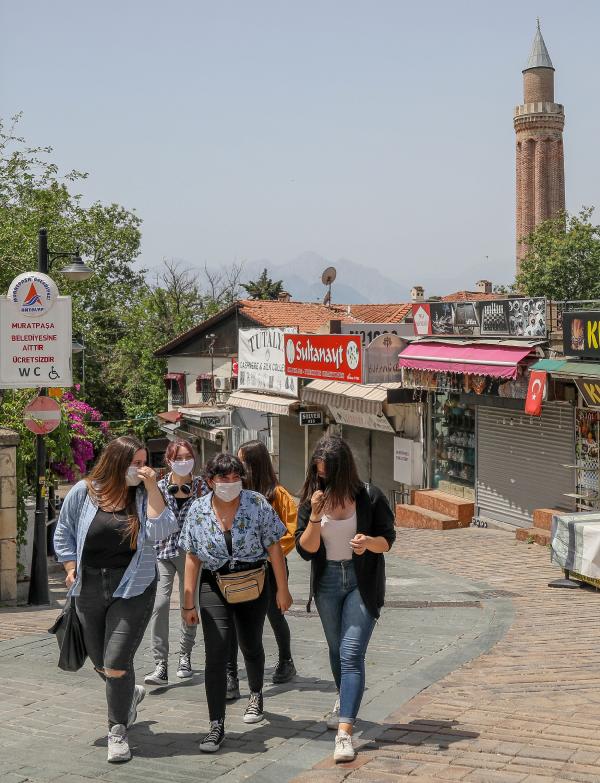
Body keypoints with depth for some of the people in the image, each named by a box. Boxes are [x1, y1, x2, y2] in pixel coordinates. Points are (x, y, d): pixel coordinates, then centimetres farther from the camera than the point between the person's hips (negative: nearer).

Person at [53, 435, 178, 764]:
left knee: (116, 665, -9)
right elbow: (63, 534, 9)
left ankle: (118, 731, 10)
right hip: (90, 589, 3)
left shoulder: (145, 495, -3)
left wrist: (152, 488, -18)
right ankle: (131, 694, 48)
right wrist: (72, 570, 1)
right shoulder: (83, 492, -2)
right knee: (100, 662, 16)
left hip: (132, 589, -2)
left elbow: (160, 530, -18)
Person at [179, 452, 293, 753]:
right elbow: (192, 557, 0)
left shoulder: (257, 504, -9)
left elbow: (273, 547, -4)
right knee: (215, 654, -10)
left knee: (251, 645, 17)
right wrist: (188, 602, 0)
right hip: (214, 586, 0)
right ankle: (217, 726, -6)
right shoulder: (198, 510, -4)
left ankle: (256, 694, 47)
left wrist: (282, 589, -2)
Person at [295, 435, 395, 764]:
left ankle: (345, 731, -17)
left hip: (362, 582, -4)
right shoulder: (311, 500, -5)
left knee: (351, 654, -13)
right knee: (337, 649, 21)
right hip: (327, 581, 4)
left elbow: (388, 539, -3)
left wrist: (369, 543, -25)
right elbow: (305, 549, -8)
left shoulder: (369, 497, -11)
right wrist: (316, 515, -23)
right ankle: (343, 700, 48)